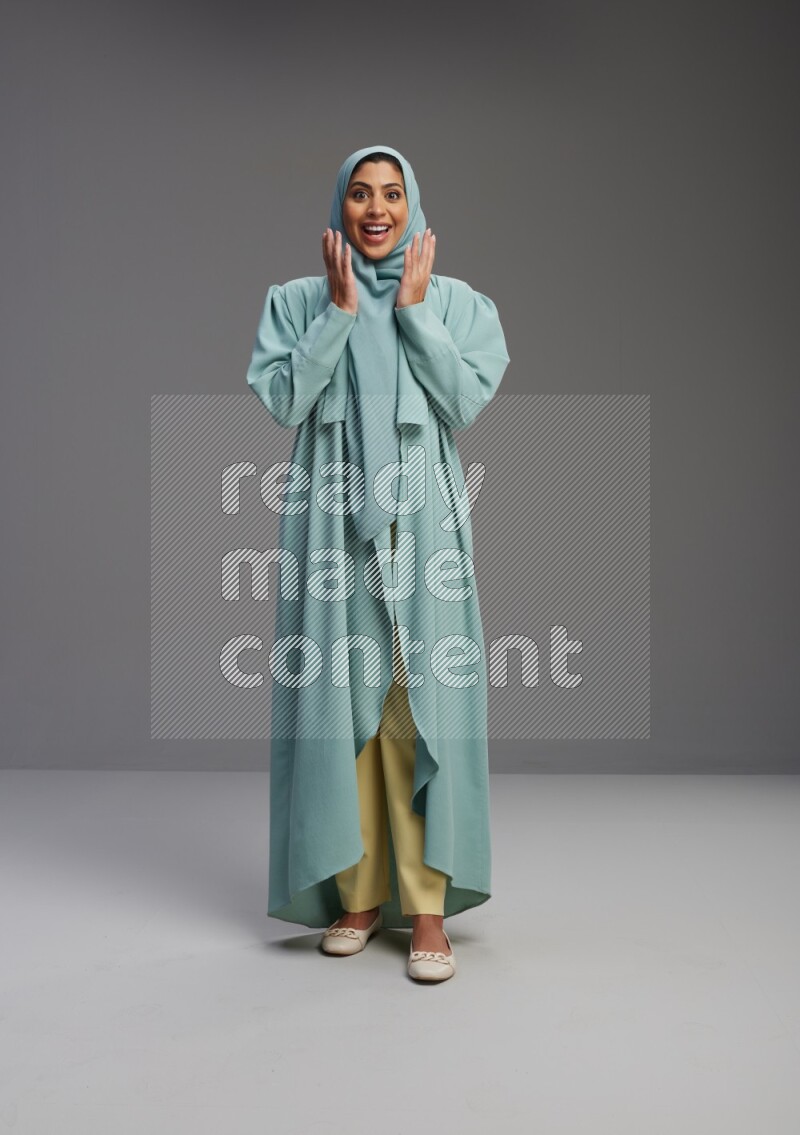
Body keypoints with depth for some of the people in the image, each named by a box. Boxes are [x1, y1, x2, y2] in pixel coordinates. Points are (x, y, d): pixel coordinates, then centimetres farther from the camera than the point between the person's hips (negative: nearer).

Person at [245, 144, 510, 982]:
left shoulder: (457, 301, 11)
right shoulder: (297, 301, 11)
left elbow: (467, 401, -4)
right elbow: (282, 400, -4)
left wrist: (413, 308, -4)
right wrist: (340, 309, -4)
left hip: (421, 520, 0)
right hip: (332, 520, 1)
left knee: (422, 705, -5)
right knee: (340, 702, 2)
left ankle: (427, 906, 2)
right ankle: (358, 892, 14)